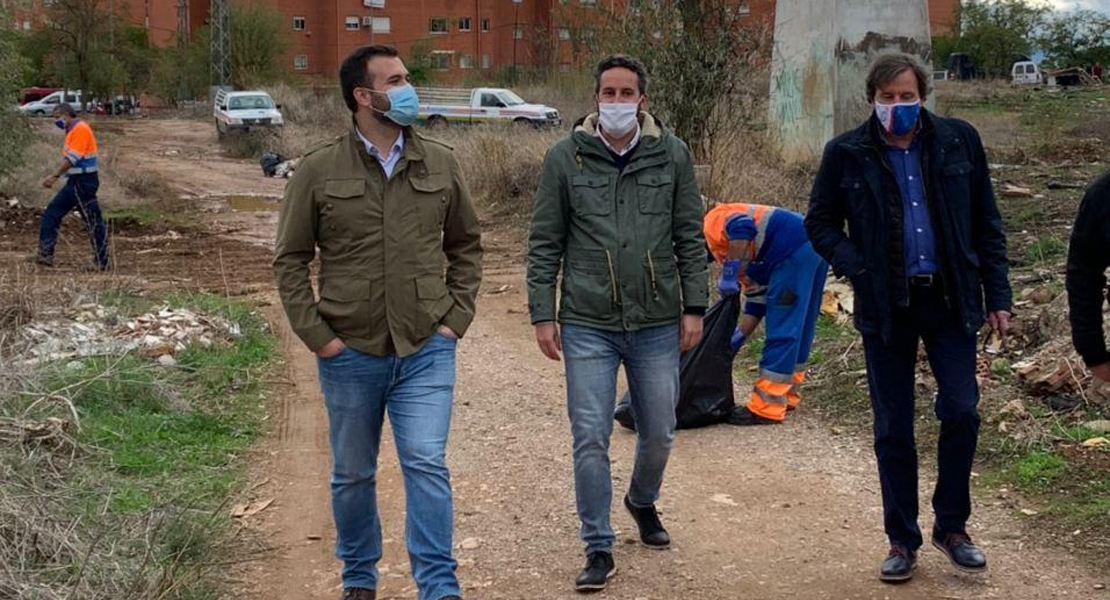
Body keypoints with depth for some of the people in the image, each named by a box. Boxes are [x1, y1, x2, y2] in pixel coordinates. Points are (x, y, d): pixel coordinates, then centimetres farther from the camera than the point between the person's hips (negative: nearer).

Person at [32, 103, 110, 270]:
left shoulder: (81, 128, -14)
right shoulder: (73, 131, 17)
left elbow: (73, 158, -20)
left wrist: (54, 176, -19)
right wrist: (56, 176, 13)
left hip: (84, 181, -10)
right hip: (75, 182, 10)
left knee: (93, 221, -4)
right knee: (51, 213, 9)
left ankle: (102, 261, 1)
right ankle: (45, 254, 10)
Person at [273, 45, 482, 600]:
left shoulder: (440, 163, 3)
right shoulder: (319, 170, -3)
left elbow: (466, 246, 13)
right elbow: (290, 260, 2)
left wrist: (456, 318, 3)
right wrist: (317, 336, -5)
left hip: (427, 351, 0)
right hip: (350, 353, 0)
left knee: (427, 465, -10)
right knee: (353, 474, 13)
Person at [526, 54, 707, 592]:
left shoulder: (671, 154, 2)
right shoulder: (565, 157, -1)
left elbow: (690, 238, 6)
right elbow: (545, 243, 2)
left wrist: (694, 307, 2)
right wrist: (543, 314, -3)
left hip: (657, 324, 2)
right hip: (588, 326, -2)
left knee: (659, 434, 14)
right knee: (591, 439, -1)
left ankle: (643, 501, 45)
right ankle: (599, 549, 11)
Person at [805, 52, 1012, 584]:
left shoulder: (959, 141, 2)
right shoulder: (847, 154, -2)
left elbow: (986, 223, 7)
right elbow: (820, 222, 7)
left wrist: (997, 294, 2)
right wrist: (855, 267, -10)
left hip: (950, 301, 0)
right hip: (886, 308, 0)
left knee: (961, 411, -6)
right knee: (892, 430, 5)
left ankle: (952, 527, 15)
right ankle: (902, 541, 18)